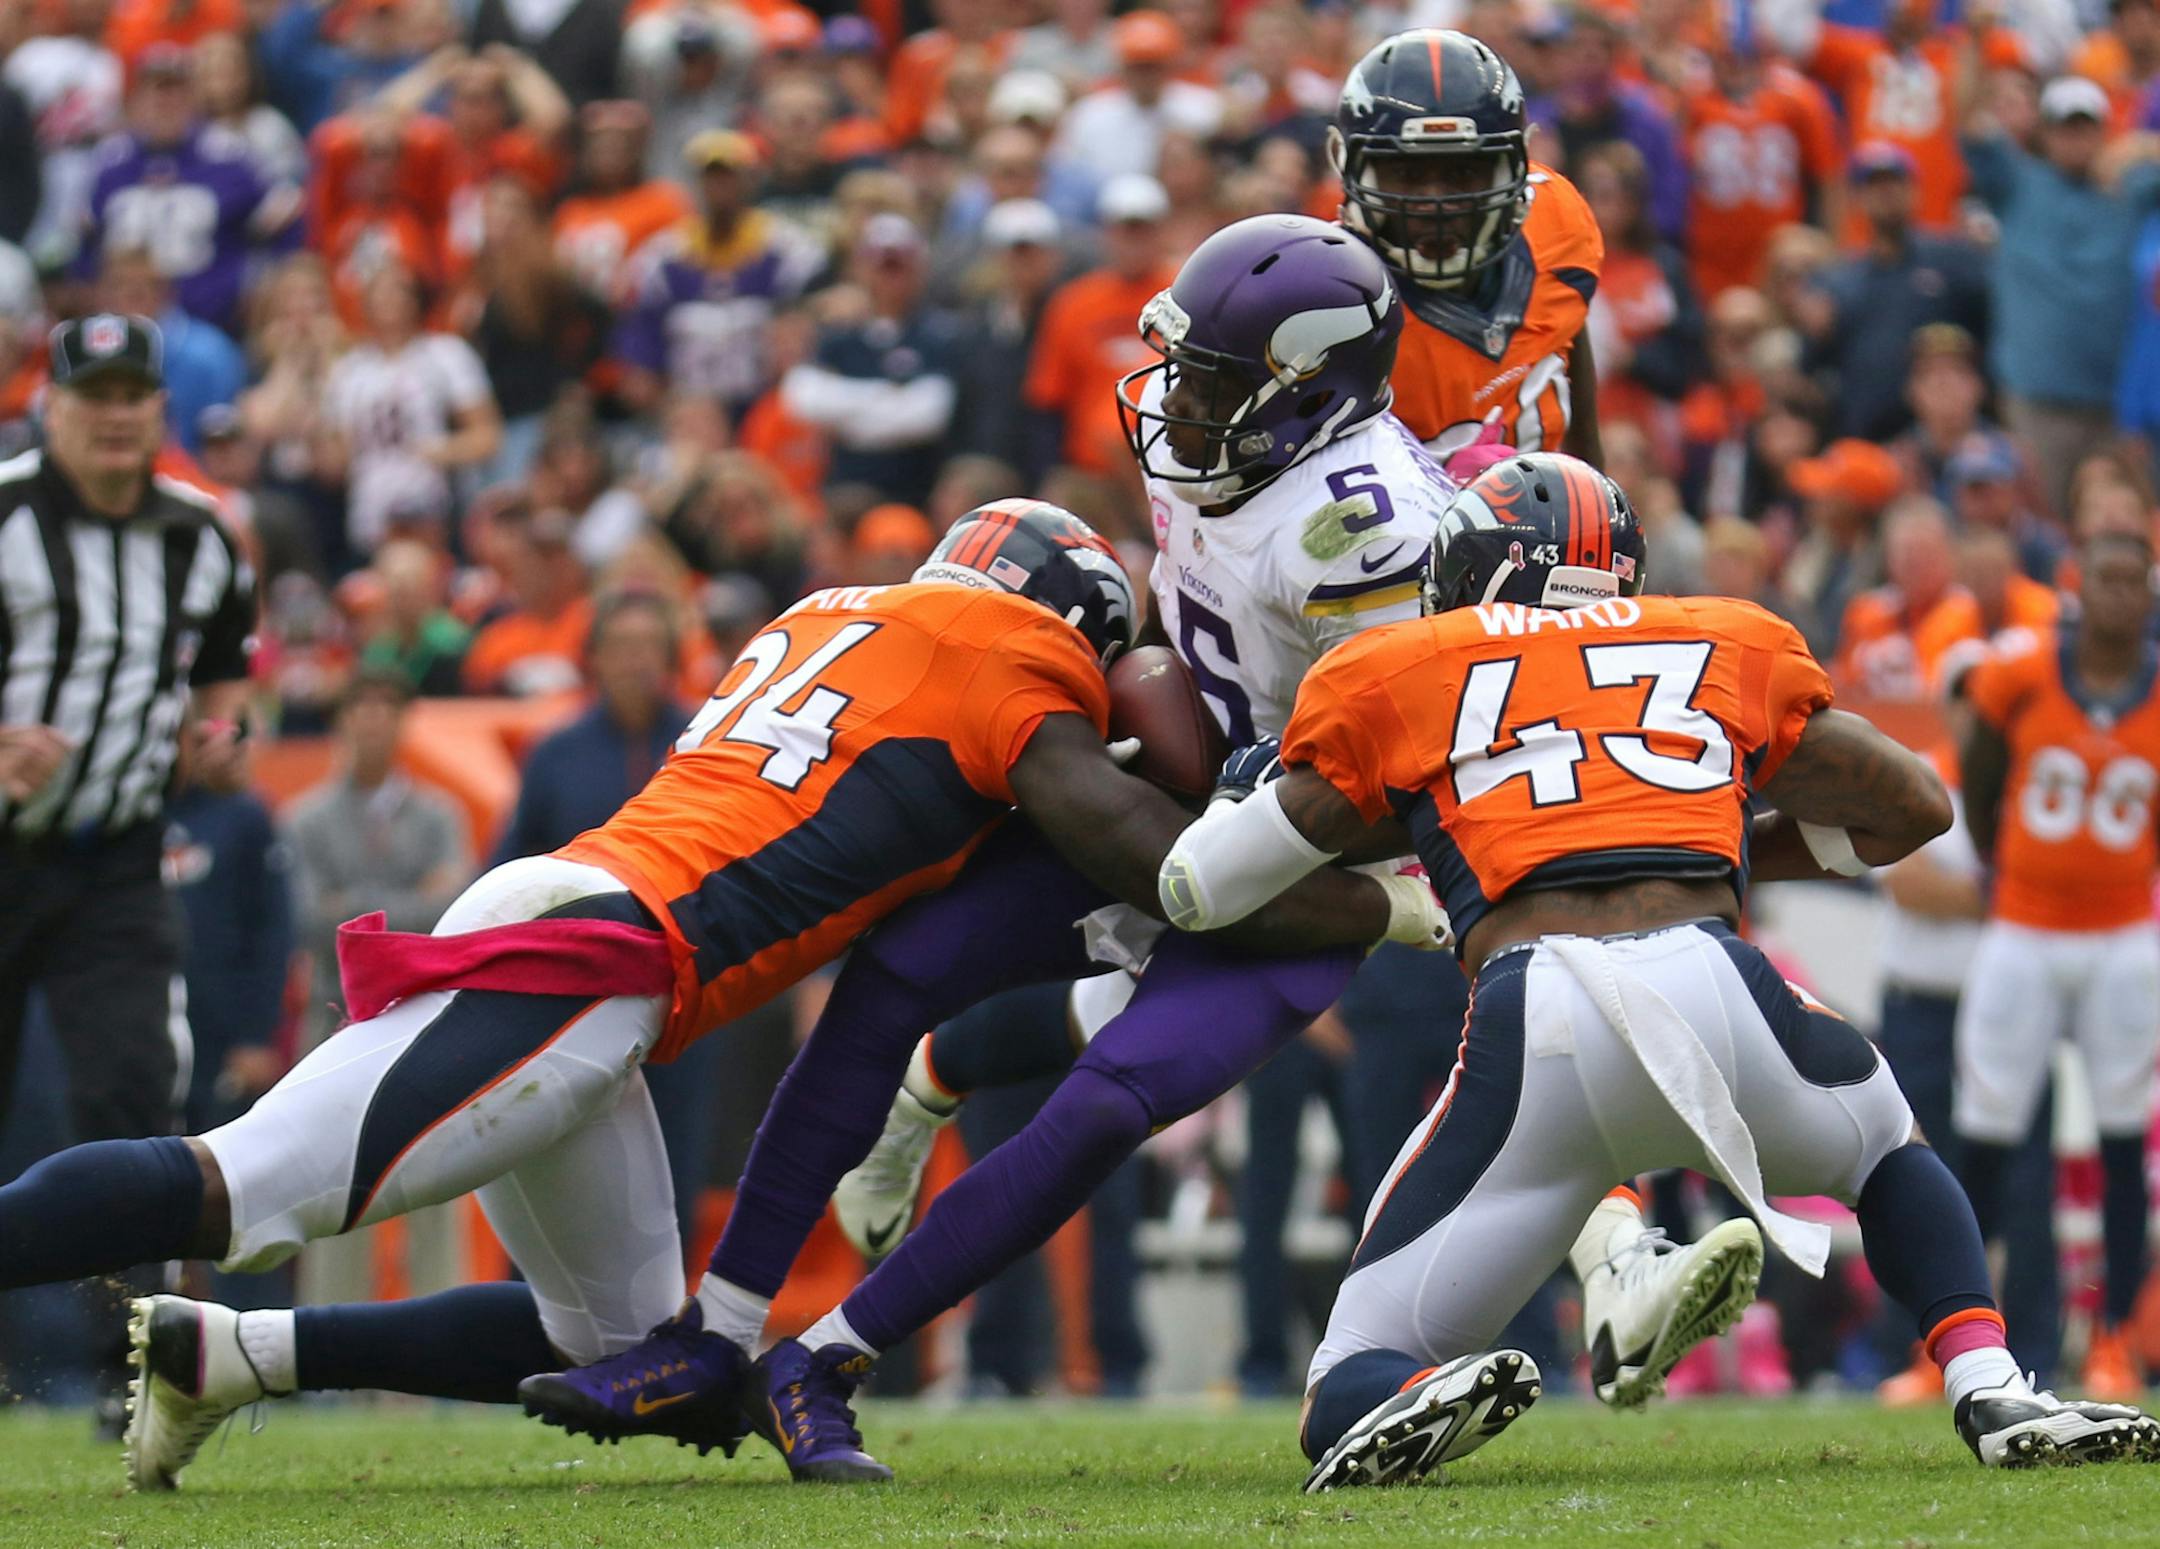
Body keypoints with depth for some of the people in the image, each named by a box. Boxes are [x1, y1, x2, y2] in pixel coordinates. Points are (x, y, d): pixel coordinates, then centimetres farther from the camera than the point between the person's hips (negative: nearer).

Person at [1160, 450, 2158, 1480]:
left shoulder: (1395, 675, 21)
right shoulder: (1726, 648, 26)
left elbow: (1197, 887, 25)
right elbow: (1914, 806, 37)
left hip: (1533, 1024, -2)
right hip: (1713, 988, 2)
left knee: (1352, 1393, 9)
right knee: (1888, 1148, 36)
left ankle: (1425, 1399, -26)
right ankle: (1991, 1392, 12)